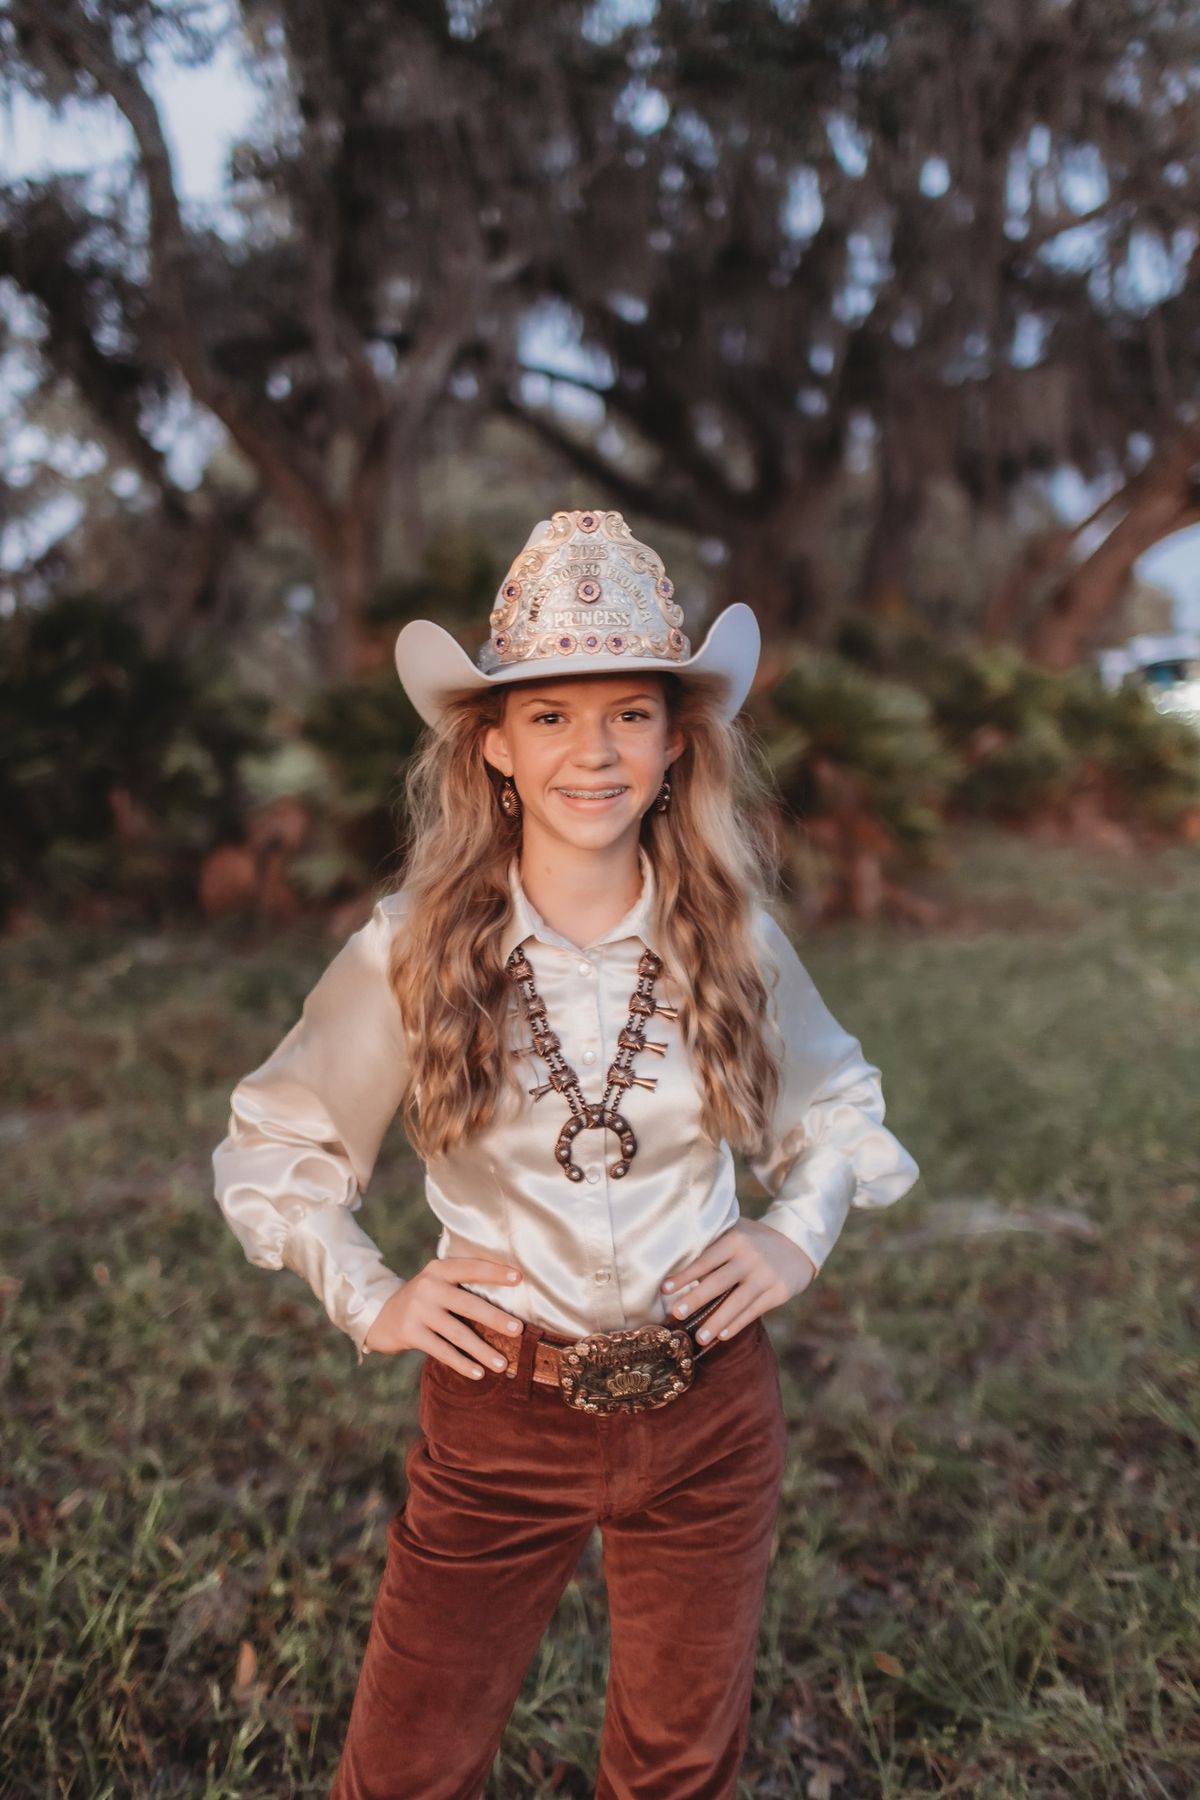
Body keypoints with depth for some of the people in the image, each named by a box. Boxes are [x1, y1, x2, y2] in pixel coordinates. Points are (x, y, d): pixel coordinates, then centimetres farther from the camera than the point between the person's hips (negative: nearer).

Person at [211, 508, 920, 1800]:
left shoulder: (733, 940, -7)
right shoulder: (410, 951, -12)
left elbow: (840, 1107, 11)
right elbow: (275, 1144, 2)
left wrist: (798, 1235, -5)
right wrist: (367, 1301, -9)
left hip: (710, 1413, 2)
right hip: (497, 1417, -1)